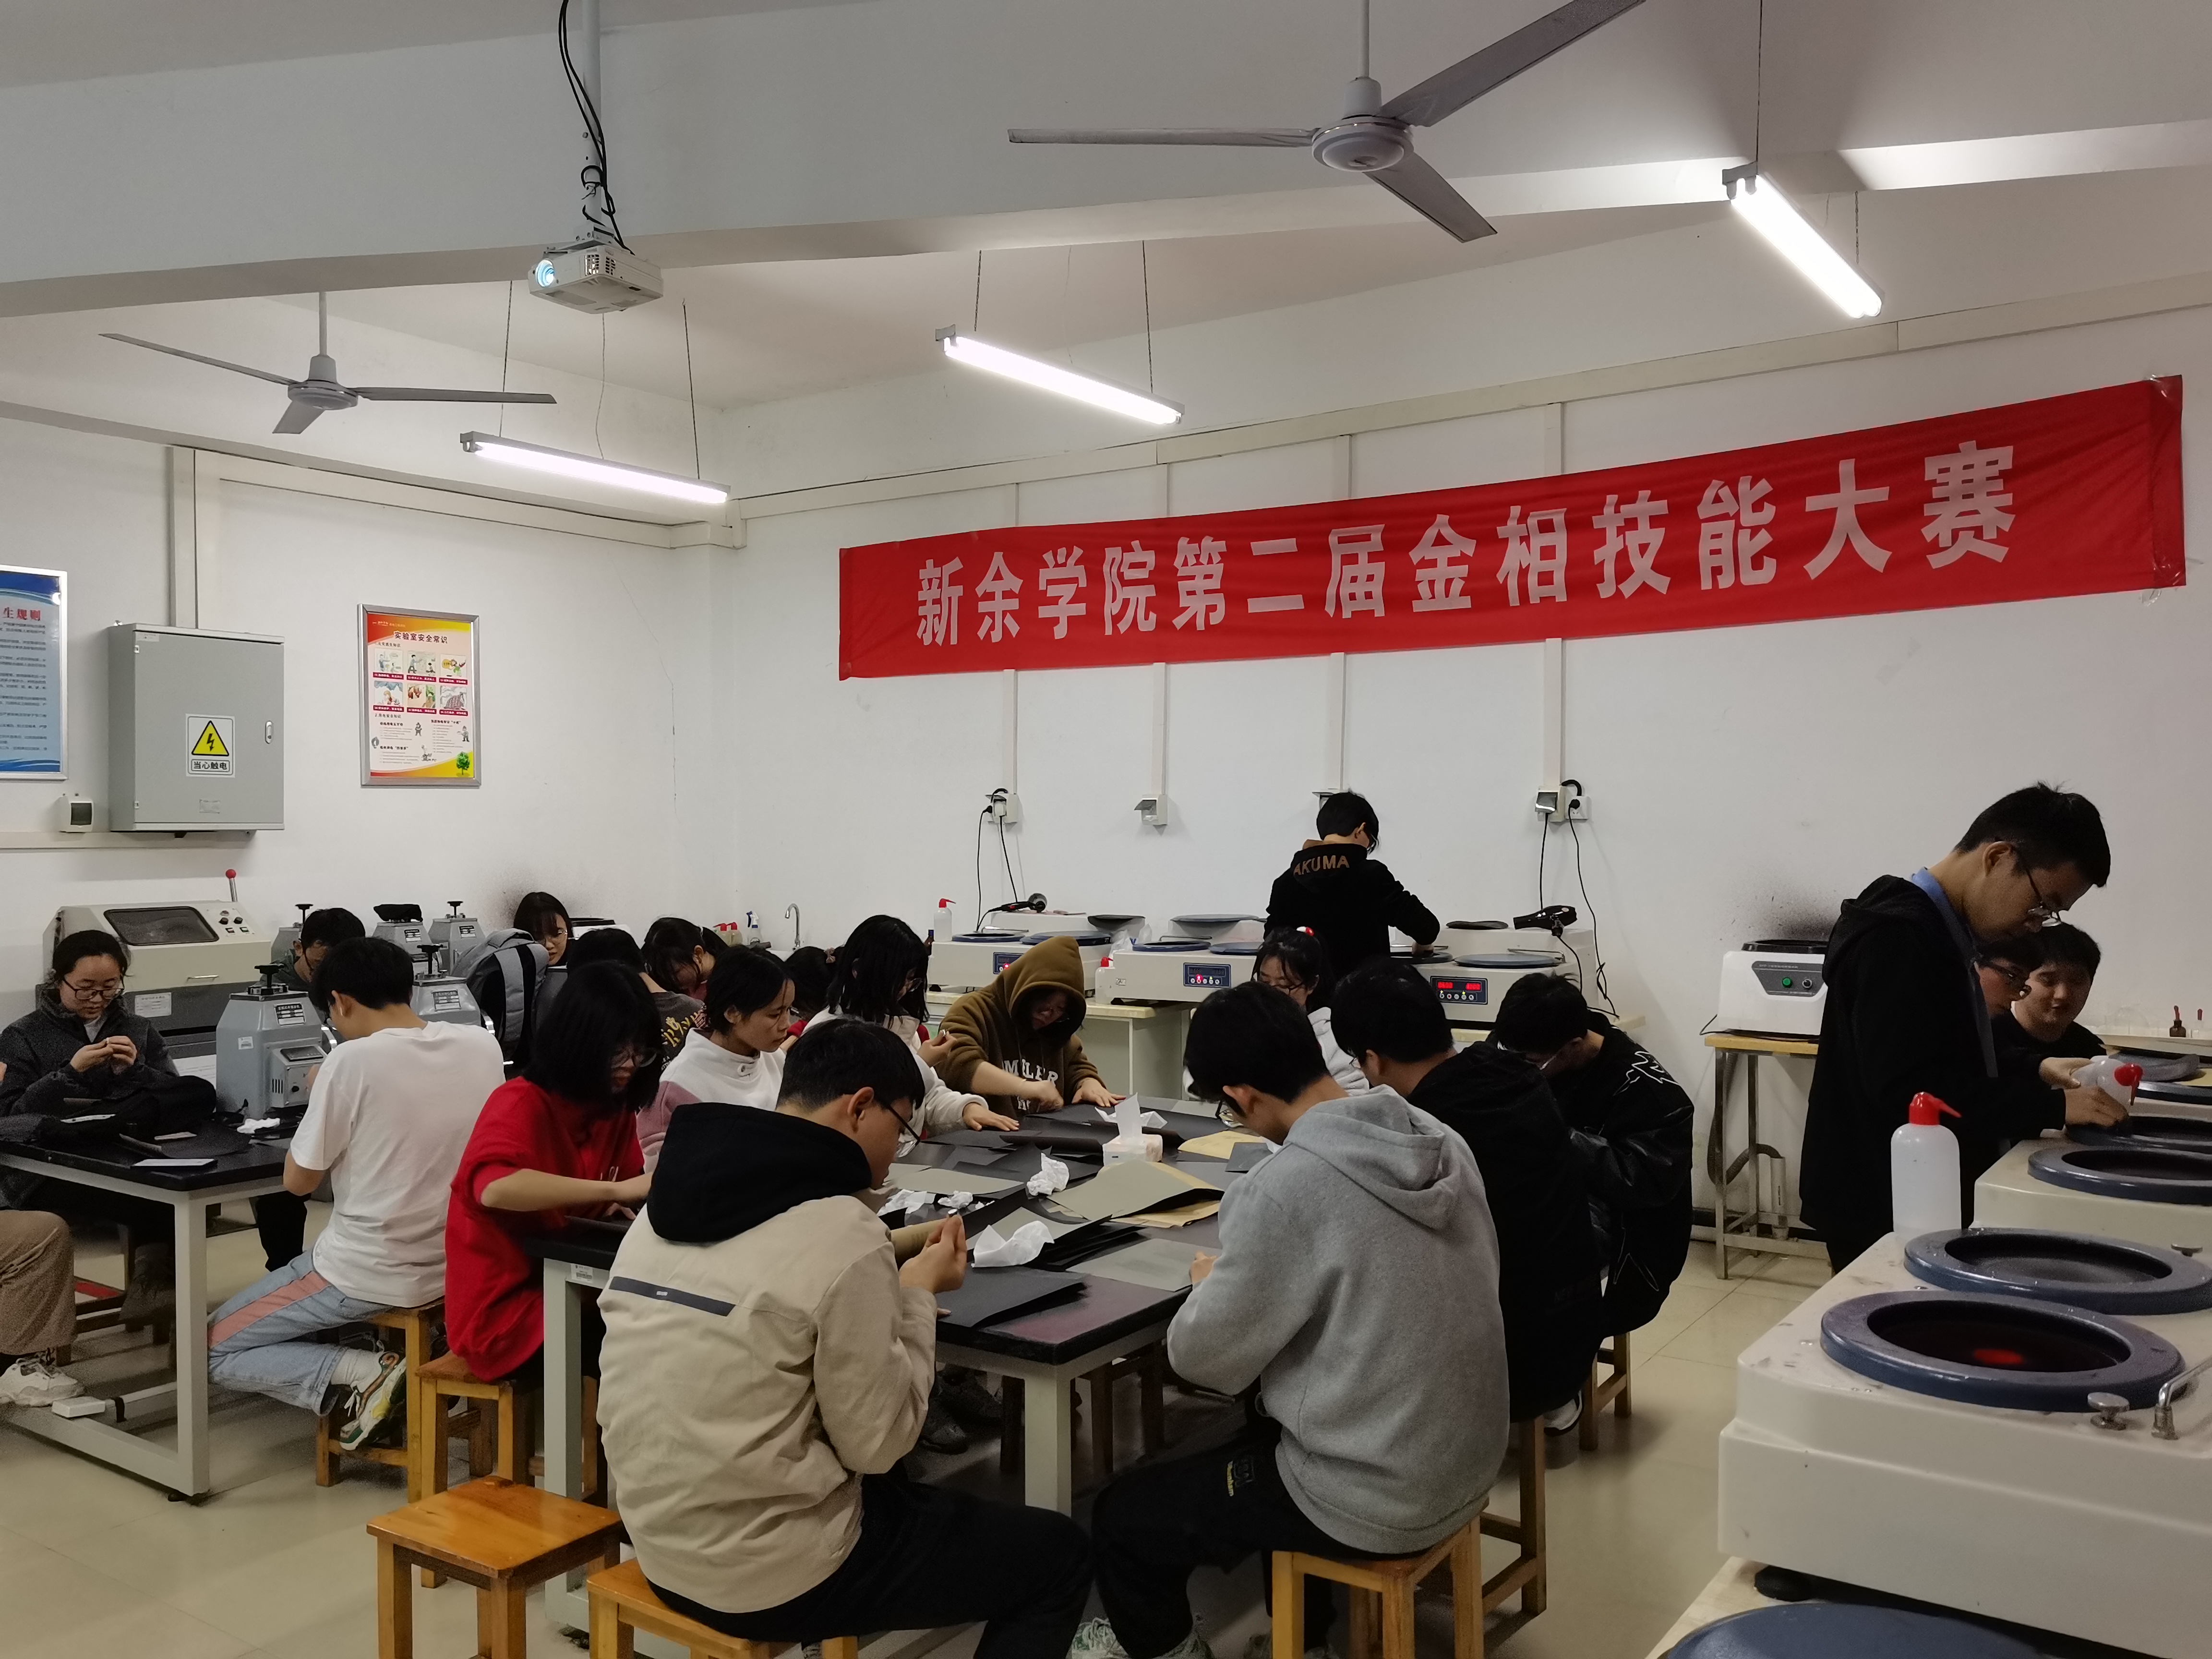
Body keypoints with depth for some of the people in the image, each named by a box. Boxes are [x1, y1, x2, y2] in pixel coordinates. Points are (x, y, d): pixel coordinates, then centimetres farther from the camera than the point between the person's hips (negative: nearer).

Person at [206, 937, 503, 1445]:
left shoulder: (352, 1061, -18)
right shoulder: (483, 1046, -3)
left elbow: (298, 1181, -7)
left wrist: (324, 1099, 8)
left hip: (371, 1275, -7)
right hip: (458, 1264, 7)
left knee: (215, 1348, 14)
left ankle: (363, 1376, -5)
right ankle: (416, 1363, 14)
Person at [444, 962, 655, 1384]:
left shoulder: (616, 1108, 3)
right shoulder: (521, 1103, -17)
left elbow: (623, 1202, 7)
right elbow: (494, 1186, -36)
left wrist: (665, 1185, -16)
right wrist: (615, 1190, -36)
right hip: (503, 1311, -6)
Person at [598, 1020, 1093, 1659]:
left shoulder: (667, 1203, 1)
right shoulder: (841, 1231, -22)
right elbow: (876, 1444, -15)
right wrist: (918, 1294, -4)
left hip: (663, 1547, 8)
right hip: (774, 1579, -8)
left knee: (898, 1491, 33)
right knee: (1059, 1554, 9)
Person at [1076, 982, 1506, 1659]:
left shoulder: (1285, 1189, -26)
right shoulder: (1440, 1141, -4)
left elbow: (1205, 1358, -15)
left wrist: (1211, 1283, 5)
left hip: (1375, 1502, -7)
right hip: (1466, 1466, 8)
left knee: (1121, 1513, 12)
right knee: (1258, 1432, 34)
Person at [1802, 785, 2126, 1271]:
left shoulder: (1937, 929, 11)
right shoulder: (1896, 935, -21)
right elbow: (1909, 1091, -28)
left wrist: (2035, 1072, 4)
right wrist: (2052, 1105, -24)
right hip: (1881, 1208, -10)